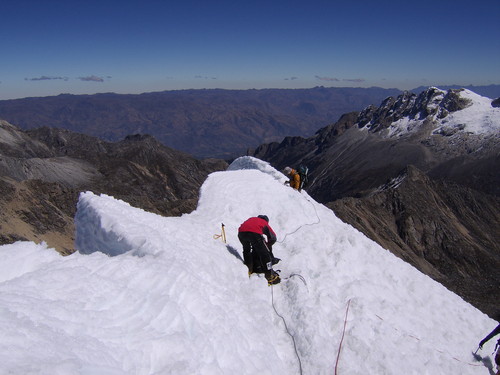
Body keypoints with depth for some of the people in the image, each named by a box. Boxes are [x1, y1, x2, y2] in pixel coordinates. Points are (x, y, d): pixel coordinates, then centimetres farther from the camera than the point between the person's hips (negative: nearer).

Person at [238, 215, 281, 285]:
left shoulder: (251, 219, 42)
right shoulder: (265, 223, 33)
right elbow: (273, 237, 31)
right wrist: (268, 245, 49)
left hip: (241, 232, 4)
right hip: (254, 233, -4)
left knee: (246, 250, 31)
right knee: (264, 254, 8)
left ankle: (248, 270, 36)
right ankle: (270, 276, 6)